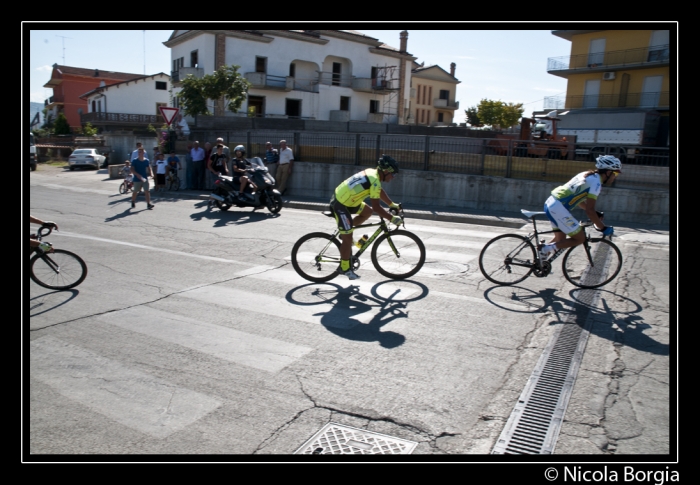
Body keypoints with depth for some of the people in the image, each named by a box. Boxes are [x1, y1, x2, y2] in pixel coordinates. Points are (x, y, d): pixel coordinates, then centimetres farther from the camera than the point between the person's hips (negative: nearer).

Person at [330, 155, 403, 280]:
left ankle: (345, 232, 21)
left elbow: (380, 191, 22)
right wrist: (392, 219, -15)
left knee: (367, 211, 21)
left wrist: (392, 204, 25)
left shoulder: (372, 172, 6)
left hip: (341, 197, 9)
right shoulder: (375, 181, -22)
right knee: (348, 238, -3)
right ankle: (345, 268, 10)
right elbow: (377, 207, -22)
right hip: (340, 205, -9)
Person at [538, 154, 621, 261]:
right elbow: (589, 210, -17)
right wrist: (603, 228, -8)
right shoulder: (595, 182, -11)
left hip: (551, 203, 10)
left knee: (560, 239, 21)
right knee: (580, 238, 0)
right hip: (558, 208, -10)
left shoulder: (587, 175, 16)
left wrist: (596, 213, 27)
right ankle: (548, 248, -8)